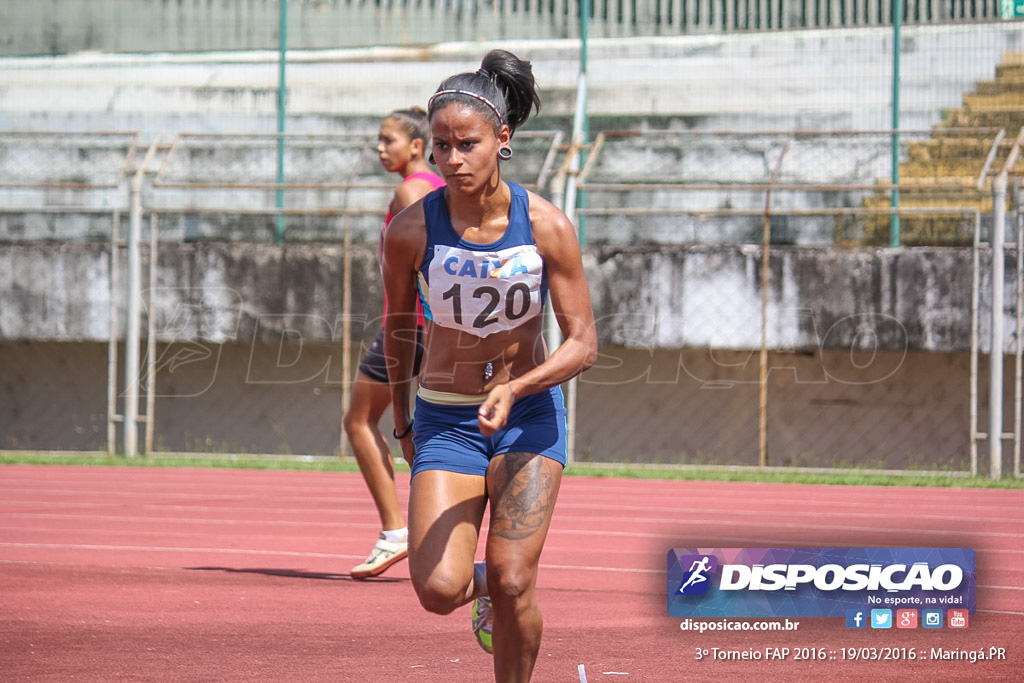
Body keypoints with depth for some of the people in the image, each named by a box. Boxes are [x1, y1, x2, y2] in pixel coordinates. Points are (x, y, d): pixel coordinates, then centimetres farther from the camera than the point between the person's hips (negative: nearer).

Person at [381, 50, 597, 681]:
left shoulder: (548, 226, -13)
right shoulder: (411, 231, -11)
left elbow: (583, 345, -10)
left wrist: (513, 390, -27)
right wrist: (402, 416, 16)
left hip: (530, 415, 0)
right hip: (445, 420, 1)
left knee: (512, 585, -13)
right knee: (438, 592, -14)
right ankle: (478, 581, 24)